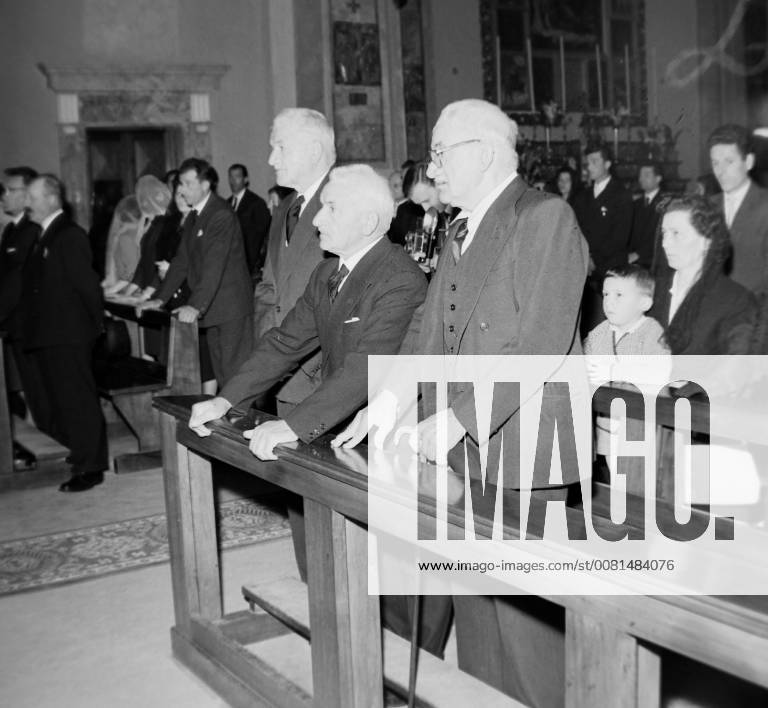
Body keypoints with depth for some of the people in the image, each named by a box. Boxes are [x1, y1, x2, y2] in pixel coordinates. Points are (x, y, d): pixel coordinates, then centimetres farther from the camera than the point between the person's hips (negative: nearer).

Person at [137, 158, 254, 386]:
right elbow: (182, 262, 18)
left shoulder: (222, 215, -14)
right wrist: (160, 298, 9)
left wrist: (196, 306, -31)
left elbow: (215, 265, -24)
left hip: (231, 308, -9)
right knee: (219, 374, 10)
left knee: (235, 373, -8)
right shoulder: (193, 218, 16)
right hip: (212, 309, 9)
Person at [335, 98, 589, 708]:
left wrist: (460, 418, -22)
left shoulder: (545, 217, -11)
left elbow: (541, 342, -19)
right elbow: (428, 329, 14)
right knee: (472, 592, 15)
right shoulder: (460, 230, 16)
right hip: (462, 449, 8)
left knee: (523, 606, 0)